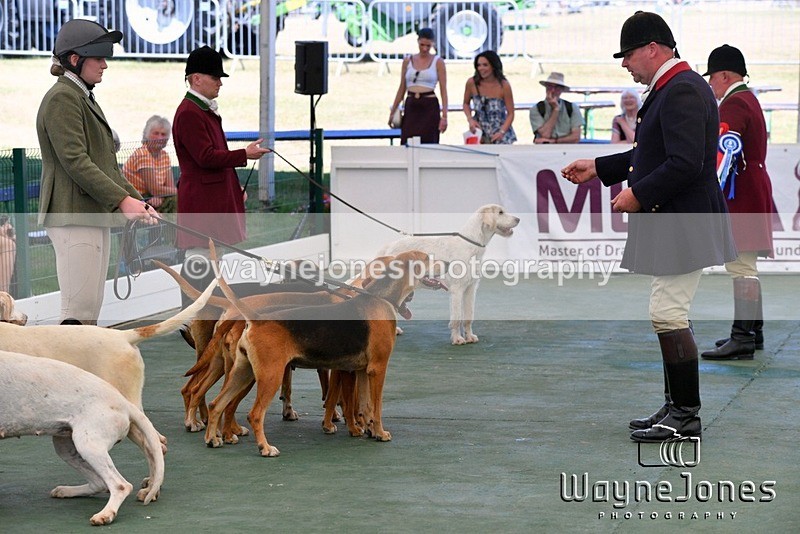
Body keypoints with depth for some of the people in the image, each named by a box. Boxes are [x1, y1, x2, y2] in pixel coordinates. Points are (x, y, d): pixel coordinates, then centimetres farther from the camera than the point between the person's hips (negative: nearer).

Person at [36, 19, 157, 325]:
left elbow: (107, 164, 23)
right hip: (73, 217, -10)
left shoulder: (85, 99, 21)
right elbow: (75, 161, -18)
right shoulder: (62, 98, -9)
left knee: (91, 311, 8)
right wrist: (122, 199, -21)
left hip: (95, 216, 10)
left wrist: (136, 201, 12)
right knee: (79, 311, -14)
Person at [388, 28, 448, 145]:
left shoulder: (438, 62, 1)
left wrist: (444, 116, -10)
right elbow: (402, 89, 14)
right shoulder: (408, 61, 9)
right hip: (411, 107, 3)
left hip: (429, 108, -3)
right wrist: (392, 112, 10)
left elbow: (443, 91, -2)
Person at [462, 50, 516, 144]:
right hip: (479, 131, 2)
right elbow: (466, 103, 12)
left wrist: (501, 132, -19)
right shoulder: (472, 83, -7)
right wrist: (470, 119, -5)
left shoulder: (504, 85, -12)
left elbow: (510, 114, -5)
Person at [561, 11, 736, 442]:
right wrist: (598, 169, 23)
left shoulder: (682, 91, -18)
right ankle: (676, 408, 22)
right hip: (669, 226, 11)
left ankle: (686, 417, -4)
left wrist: (638, 195, -17)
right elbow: (652, 155, 25)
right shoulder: (671, 88, 16)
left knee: (668, 316, -9)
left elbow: (685, 164, -26)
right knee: (667, 317, 15)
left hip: (683, 225, -11)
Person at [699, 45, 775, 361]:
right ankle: (753, 331, 25)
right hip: (754, 190, 11)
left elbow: (724, 154, -25)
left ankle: (742, 339, -15)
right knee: (745, 265, 17)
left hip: (741, 197, -11)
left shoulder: (733, 106, -15)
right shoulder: (749, 100, 19)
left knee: (741, 266, -13)